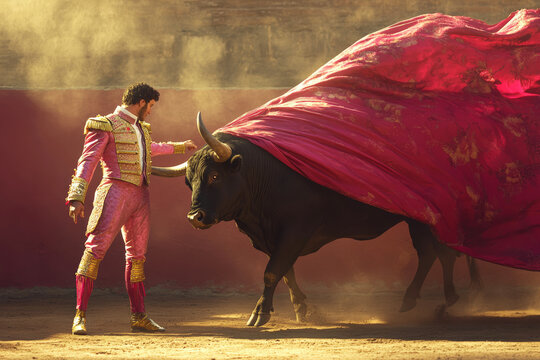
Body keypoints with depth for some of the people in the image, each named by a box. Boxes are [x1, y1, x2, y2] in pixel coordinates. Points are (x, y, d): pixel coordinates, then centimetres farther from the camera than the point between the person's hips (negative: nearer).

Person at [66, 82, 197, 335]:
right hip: (115, 191, -8)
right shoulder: (106, 126, -4)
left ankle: (139, 317, 17)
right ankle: (80, 316, -17)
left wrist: (180, 147, 61)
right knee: (96, 248, -15)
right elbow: (87, 162, -11)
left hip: (140, 196, 8)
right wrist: (76, 198, -22)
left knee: (137, 255, 10)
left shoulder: (140, 129, 22)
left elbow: (150, 149, 46)